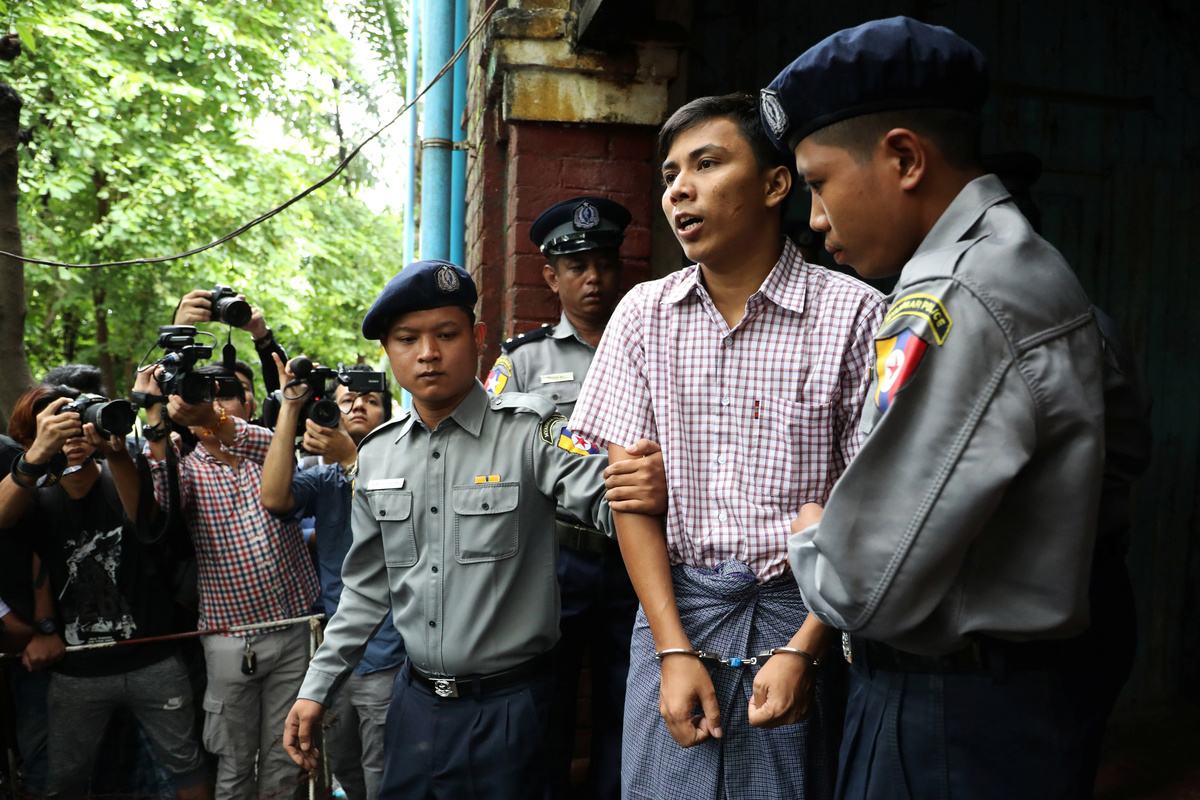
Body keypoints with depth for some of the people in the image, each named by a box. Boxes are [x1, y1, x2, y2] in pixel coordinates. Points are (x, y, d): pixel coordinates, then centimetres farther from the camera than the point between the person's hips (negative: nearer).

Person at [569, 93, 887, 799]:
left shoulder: (854, 314, -8)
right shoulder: (644, 316, 2)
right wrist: (674, 649, -6)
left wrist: (802, 652, -14)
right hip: (674, 606, 3)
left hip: (802, 613, -2)